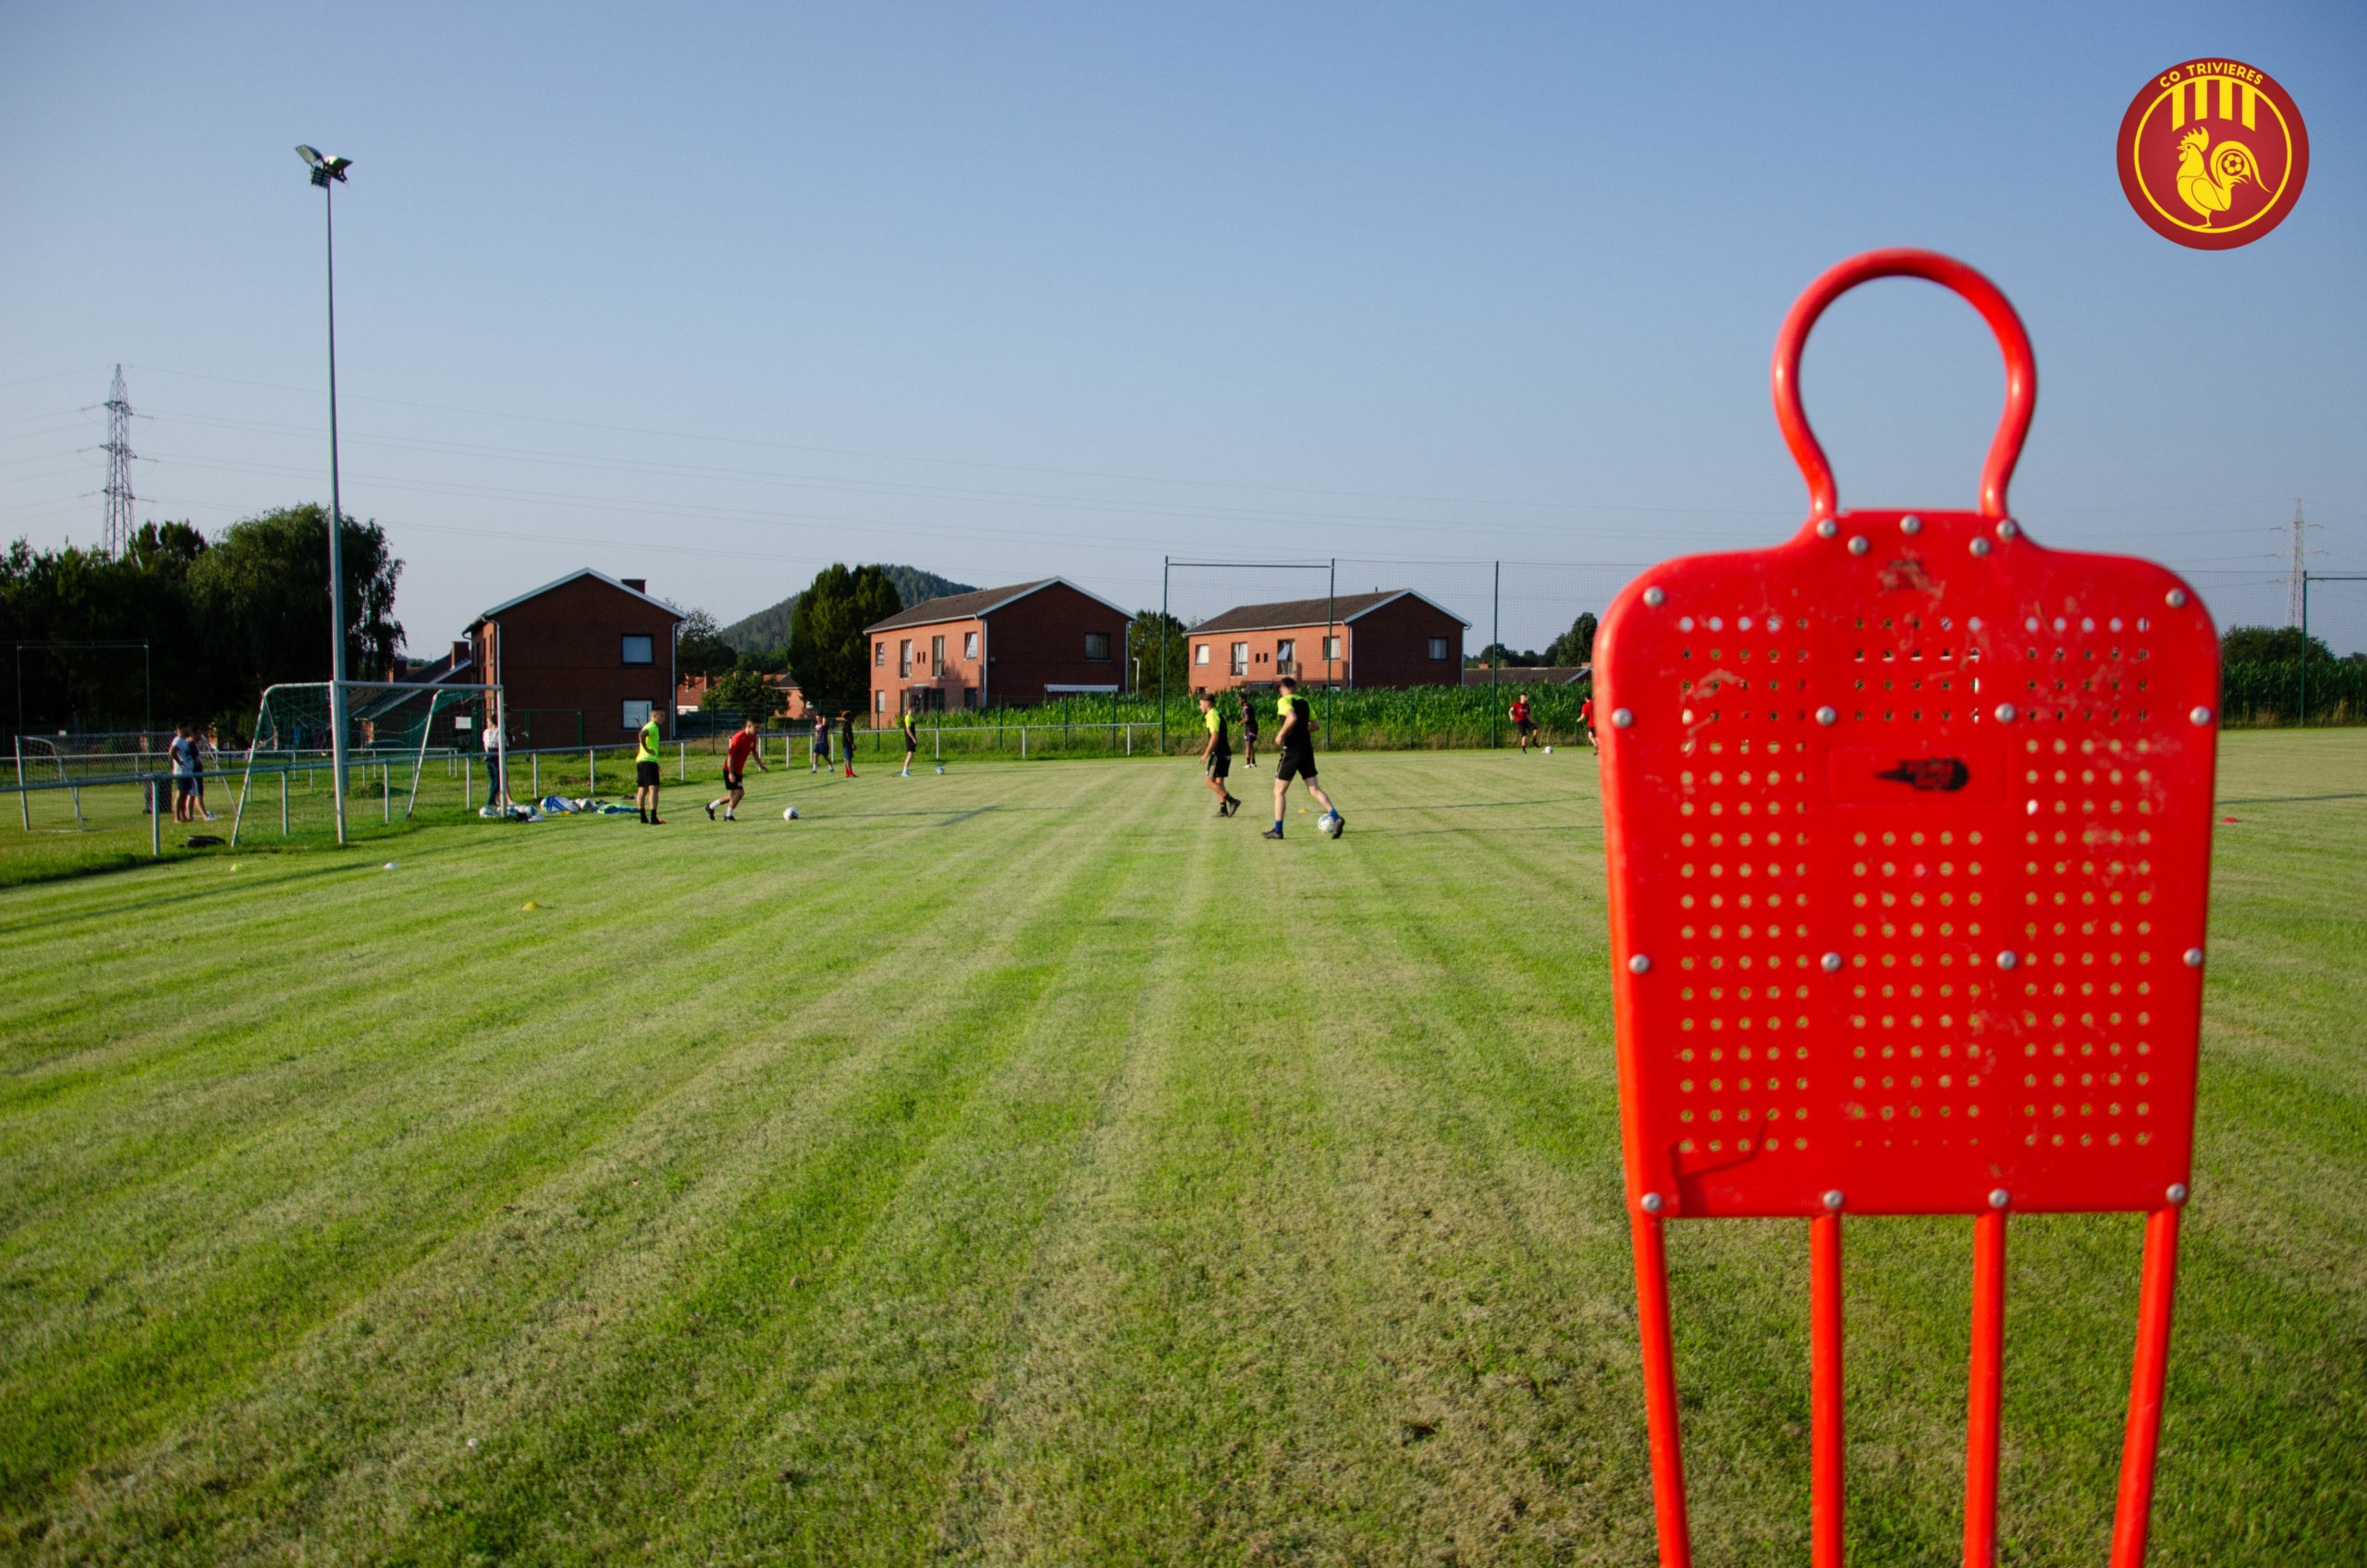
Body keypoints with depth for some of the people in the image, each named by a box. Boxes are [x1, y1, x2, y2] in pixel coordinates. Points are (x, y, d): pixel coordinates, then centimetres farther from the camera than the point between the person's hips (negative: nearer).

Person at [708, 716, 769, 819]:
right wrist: (731, 773, -23)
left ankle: (711, 806, 27)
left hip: (739, 770, 9)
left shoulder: (753, 738, 3)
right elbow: (730, 754, -21)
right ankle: (728, 815, 3)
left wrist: (761, 765, 13)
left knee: (734, 795, 11)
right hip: (731, 769, -9)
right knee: (739, 792, -13)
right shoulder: (738, 737, -22)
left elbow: (754, 752, 19)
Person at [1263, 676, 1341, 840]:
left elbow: (1292, 718, -28)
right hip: (1307, 749, 6)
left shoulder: (1284, 701, -9)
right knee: (1314, 789, 6)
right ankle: (1336, 817, -12)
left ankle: (1277, 830, 7)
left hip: (1291, 751, -6)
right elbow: (1314, 724, 18)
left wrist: (1281, 734, -16)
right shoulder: (1304, 702, 12)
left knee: (1279, 791, 6)